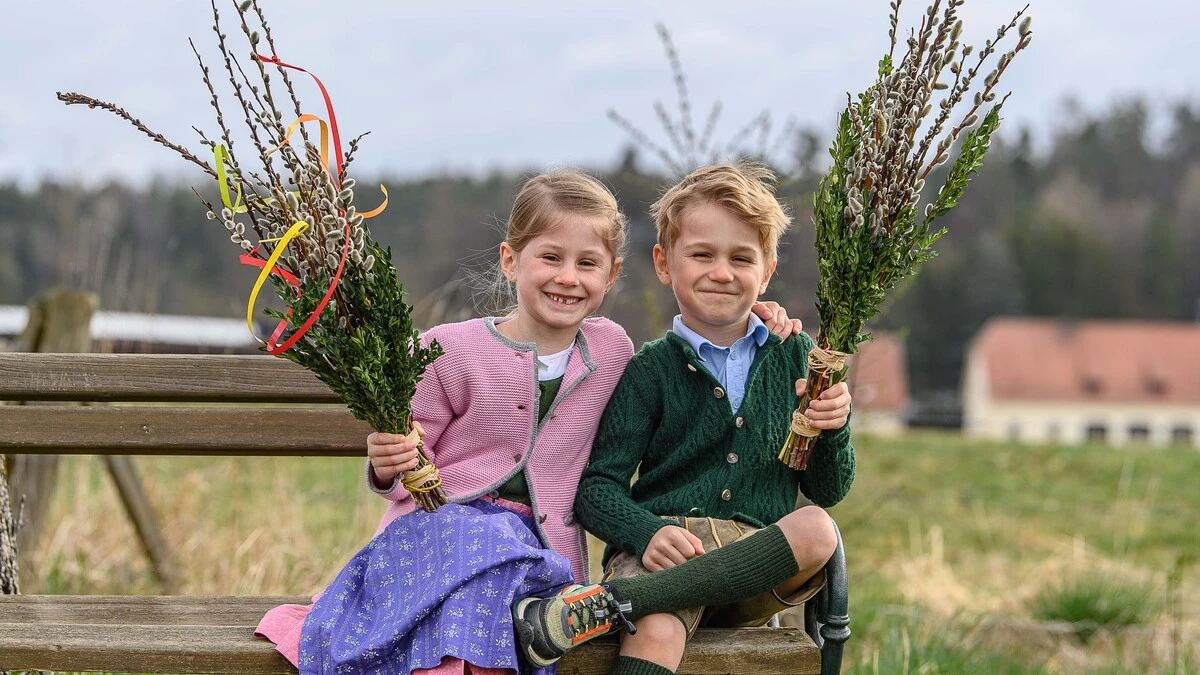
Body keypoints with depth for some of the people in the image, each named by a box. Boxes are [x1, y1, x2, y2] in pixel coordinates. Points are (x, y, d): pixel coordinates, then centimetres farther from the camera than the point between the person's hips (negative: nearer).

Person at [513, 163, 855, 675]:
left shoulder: (793, 358, 12)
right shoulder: (650, 370, 4)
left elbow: (827, 492, 12)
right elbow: (596, 487, -1)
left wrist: (832, 430, -9)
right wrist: (646, 534, -21)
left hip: (759, 566, 4)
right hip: (666, 553, -4)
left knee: (816, 531, -31)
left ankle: (601, 604, -31)